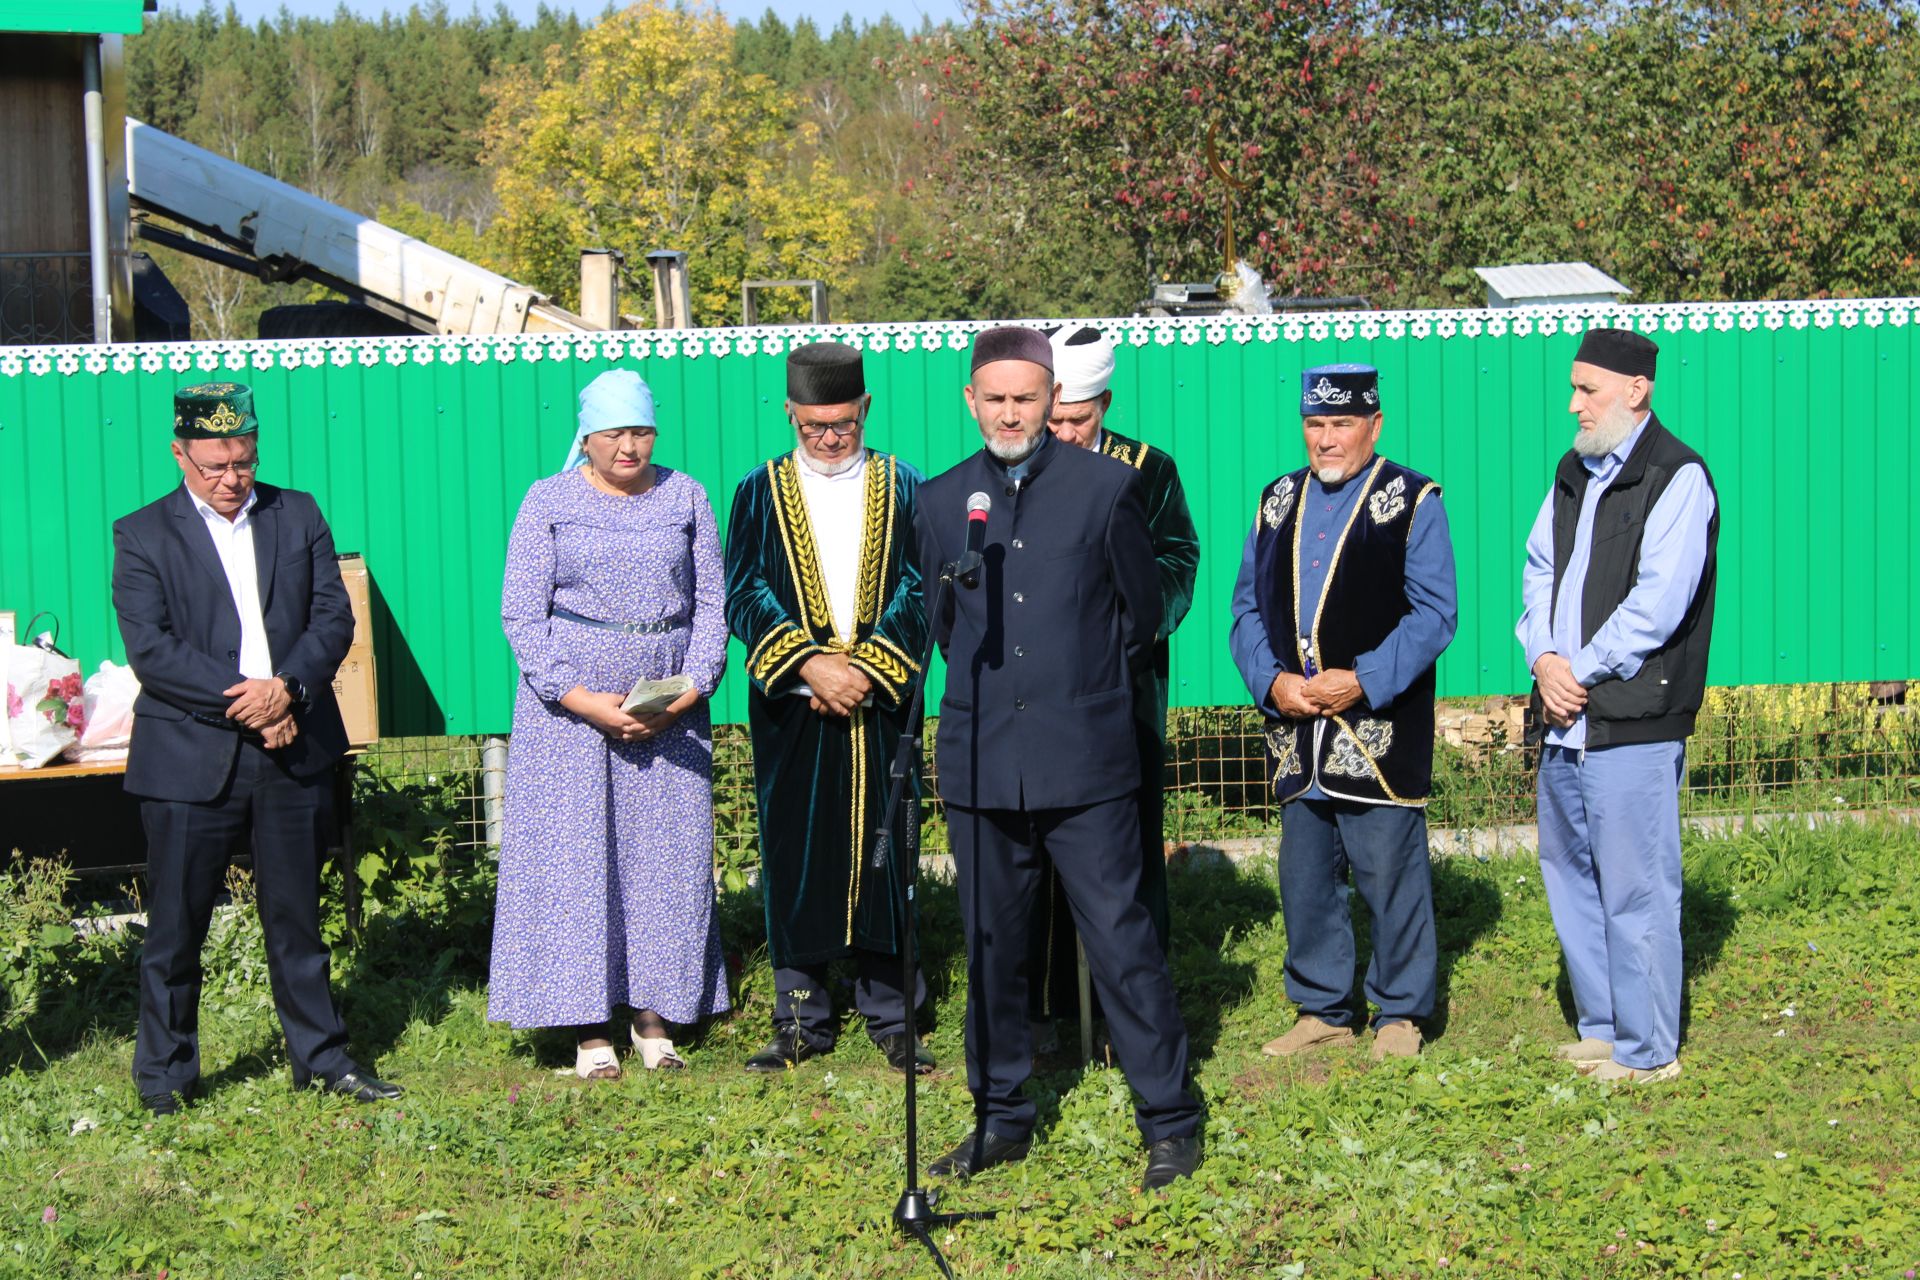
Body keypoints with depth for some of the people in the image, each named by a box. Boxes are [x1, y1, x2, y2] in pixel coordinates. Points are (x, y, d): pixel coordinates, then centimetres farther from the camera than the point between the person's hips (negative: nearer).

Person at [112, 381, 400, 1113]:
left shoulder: (298, 516, 10)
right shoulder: (142, 536, 0)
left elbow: (333, 617, 4)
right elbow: (150, 648, -10)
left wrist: (287, 688, -14)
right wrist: (245, 702, -16)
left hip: (293, 752, 3)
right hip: (190, 758, -3)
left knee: (296, 917, 11)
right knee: (175, 925, 4)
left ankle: (321, 1059, 21)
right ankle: (165, 1076, 16)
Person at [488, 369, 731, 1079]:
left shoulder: (684, 497, 8)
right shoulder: (548, 502, 1)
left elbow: (711, 603, 8)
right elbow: (521, 615, -4)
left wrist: (689, 690, -8)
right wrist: (584, 701, -15)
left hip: (670, 711, 2)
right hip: (570, 706, -2)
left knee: (668, 853, 1)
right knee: (575, 854, -3)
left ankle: (655, 1018, 11)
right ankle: (590, 1030, 2)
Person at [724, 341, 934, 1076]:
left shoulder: (902, 490, 6)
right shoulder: (761, 493, 6)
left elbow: (919, 592, 1)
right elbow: (743, 595, -1)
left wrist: (864, 668, -12)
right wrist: (811, 664, -14)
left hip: (881, 705, 0)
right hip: (791, 707, 0)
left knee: (884, 853, 3)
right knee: (795, 857, 2)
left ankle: (890, 1013, 11)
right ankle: (802, 1019, 11)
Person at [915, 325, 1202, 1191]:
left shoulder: (1108, 486, 1)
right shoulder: (942, 500, 9)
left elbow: (1142, 609, 10)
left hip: (1084, 759, -3)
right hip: (980, 760, 3)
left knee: (1121, 941, -4)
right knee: (991, 949, 10)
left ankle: (1170, 1121, 6)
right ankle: (1001, 1119, 22)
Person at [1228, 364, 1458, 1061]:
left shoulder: (1411, 502, -2)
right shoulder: (1278, 501, 13)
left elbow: (1434, 612, -7)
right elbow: (1248, 606, 13)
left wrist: (1364, 681, -16)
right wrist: (1271, 681, -5)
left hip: (1380, 734, -5)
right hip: (1296, 732, 5)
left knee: (1391, 874, -1)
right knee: (1305, 878, 11)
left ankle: (1399, 1013, 13)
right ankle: (1322, 1011, 24)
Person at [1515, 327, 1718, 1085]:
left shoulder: (1676, 479, -10)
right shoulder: (1575, 473, 15)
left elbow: (1657, 604, -16)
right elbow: (1540, 569, 15)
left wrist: (1582, 672, -12)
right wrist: (1544, 659, -2)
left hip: (1632, 723, -8)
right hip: (1564, 717, 8)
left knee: (1635, 888, -4)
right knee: (1570, 876, 15)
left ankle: (1646, 1052, 6)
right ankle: (1601, 1029, 27)